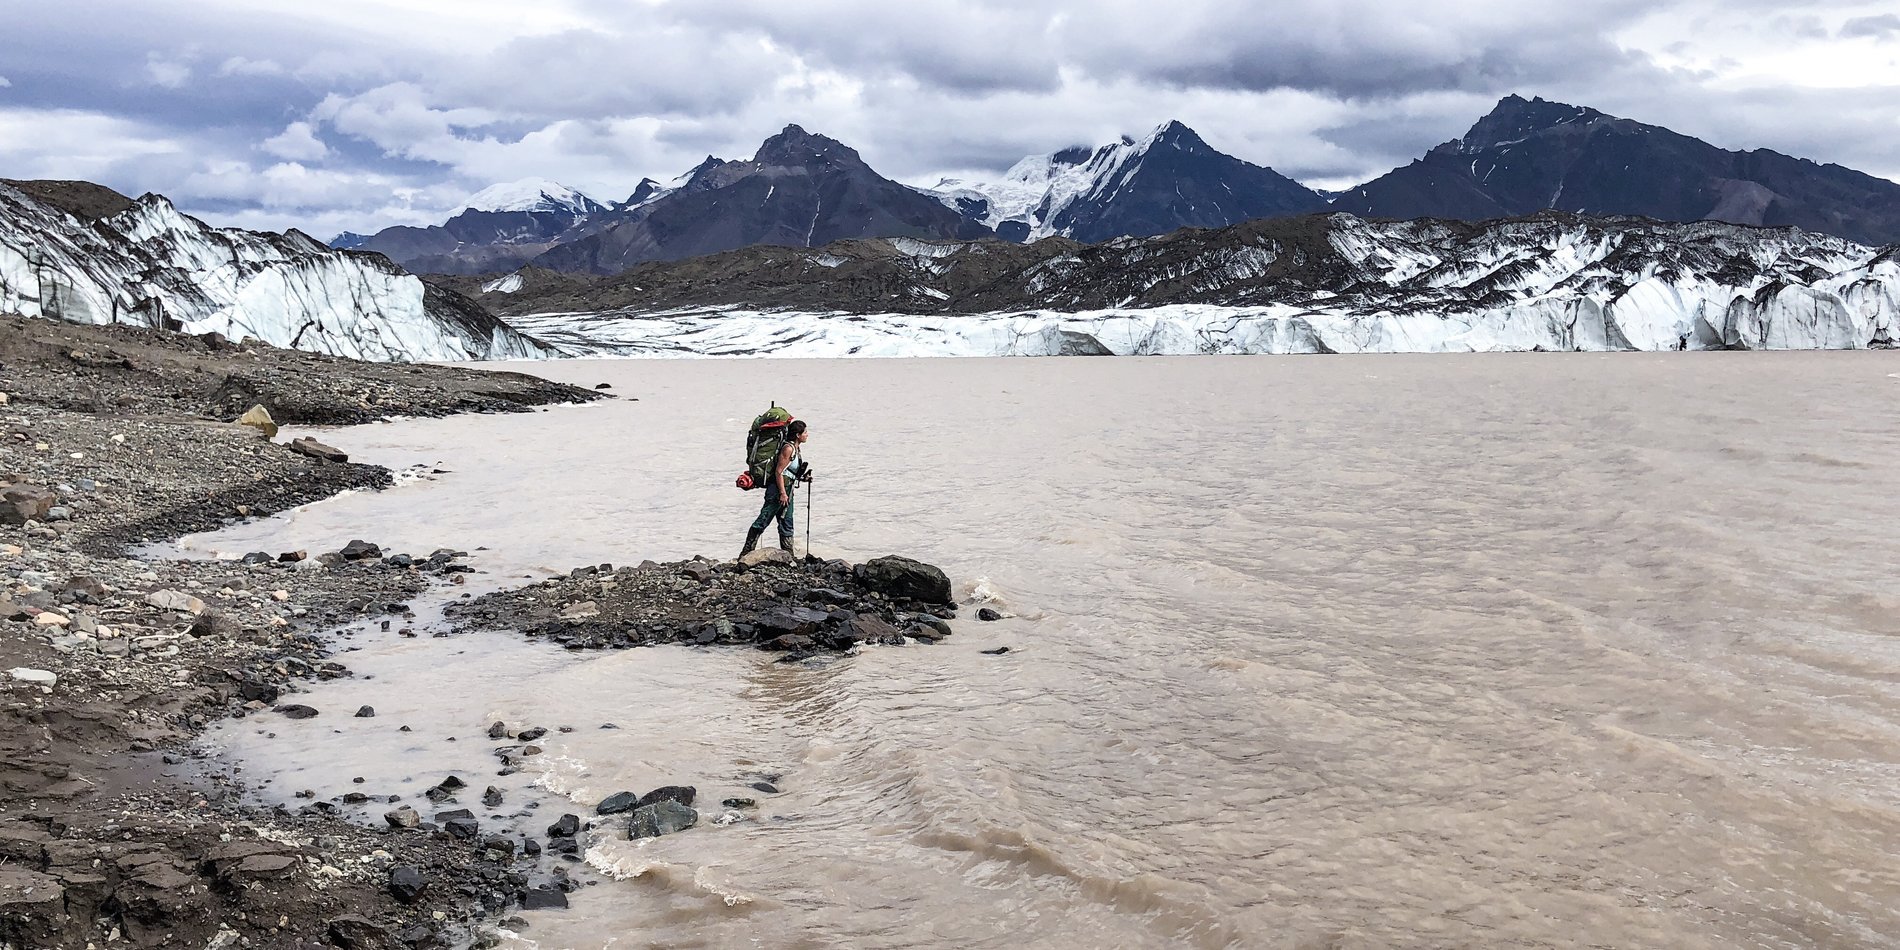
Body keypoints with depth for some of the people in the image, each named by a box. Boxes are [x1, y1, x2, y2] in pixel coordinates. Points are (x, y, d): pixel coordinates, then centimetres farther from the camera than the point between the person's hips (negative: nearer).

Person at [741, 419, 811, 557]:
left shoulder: (795, 449, 16)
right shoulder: (788, 448, -14)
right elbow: (778, 472, -18)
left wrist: (802, 478, 11)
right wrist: (782, 493, -22)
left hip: (786, 491, 10)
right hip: (778, 489, -10)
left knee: (787, 524, 11)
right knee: (763, 520, -7)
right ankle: (746, 553, -5)